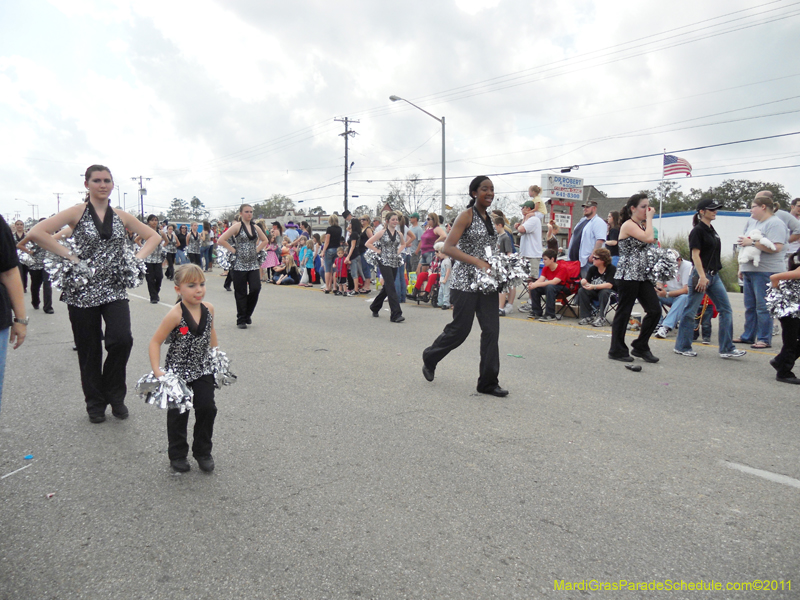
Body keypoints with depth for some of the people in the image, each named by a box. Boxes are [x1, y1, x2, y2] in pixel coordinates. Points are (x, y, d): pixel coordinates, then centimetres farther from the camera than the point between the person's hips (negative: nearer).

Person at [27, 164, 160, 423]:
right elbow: (37, 233, -11)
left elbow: (154, 237, 18)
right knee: (89, 349, 5)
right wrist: (70, 256, -14)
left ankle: (114, 394, 7)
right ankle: (95, 402, 24)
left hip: (114, 289, 2)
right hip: (83, 291, -2)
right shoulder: (77, 212, 0)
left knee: (121, 339, -17)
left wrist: (136, 259, 4)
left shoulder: (121, 216, 9)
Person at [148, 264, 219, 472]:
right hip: (178, 371, -4)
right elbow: (155, 341, -17)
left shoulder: (208, 309, -5)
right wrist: (157, 371, -24)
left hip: (203, 368, 4)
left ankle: (203, 452, 20)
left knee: (207, 408, 1)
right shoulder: (175, 315, -22)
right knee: (178, 413, 7)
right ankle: (177, 455, 27)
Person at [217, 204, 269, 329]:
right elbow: (221, 240, -11)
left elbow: (265, 240, 27)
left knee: (255, 288, -8)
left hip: (253, 264, 4)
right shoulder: (237, 226, -4)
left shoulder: (255, 228, 10)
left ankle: (247, 314, 16)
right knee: (241, 293, 2)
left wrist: (257, 249, 12)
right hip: (239, 265, -4)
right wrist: (233, 250, -9)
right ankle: (241, 320, 14)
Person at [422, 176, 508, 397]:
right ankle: (430, 358, 28)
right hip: (466, 281, -7)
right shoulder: (466, 216, -8)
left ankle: (488, 382, 10)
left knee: (491, 330, 1)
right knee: (460, 328, 1)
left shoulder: (489, 217, 14)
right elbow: (448, 248, -17)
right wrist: (477, 262, -24)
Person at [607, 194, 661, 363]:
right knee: (623, 312, 0)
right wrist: (649, 218, -10)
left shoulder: (642, 225, 17)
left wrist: (648, 219, 8)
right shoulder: (628, 225, -9)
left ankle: (640, 347, 17)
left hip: (642, 275, 8)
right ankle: (617, 351, 12)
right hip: (628, 275, -8)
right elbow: (649, 238, -21)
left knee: (655, 310, 3)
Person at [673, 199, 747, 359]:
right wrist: (702, 276, -21)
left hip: (714, 275, 9)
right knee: (691, 311, 0)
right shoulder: (697, 230, -10)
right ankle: (682, 346, 10)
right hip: (701, 274, -9)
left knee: (726, 309, 3)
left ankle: (727, 349, 6)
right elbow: (695, 254, -15)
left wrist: (710, 275, 20)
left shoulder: (711, 230, 16)